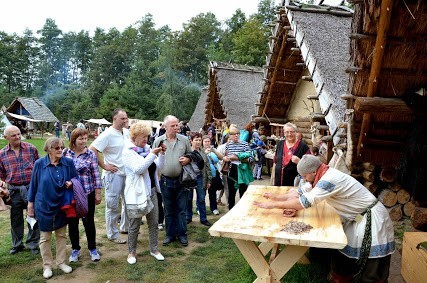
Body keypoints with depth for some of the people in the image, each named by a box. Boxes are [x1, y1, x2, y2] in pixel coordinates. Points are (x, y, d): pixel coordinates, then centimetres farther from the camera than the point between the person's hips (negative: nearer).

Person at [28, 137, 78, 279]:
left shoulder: (68, 163, -8)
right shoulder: (39, 164, -12)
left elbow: (76, 178, 5)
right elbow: (33, 184, -3)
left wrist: (71, 183, -18)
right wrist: (30, 203, 2)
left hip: (62, 205, 2)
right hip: (44, 206, -2)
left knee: (61, 235, 15)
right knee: (45, 237, 10)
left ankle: (61, 262, 31)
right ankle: (47, 265, 27)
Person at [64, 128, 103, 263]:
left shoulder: (90, 154, -7)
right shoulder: (66, 153, -1)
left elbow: (96, 175, -5)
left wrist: (98, 193, -4)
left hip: (87, 194, -2)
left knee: (89, 222, 9)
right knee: (72, 222, 12)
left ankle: (92, 249, 26)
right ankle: (75, 249, 31)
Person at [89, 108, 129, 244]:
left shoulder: (126, 133, 5)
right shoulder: (108, 134, -16)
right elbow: (92, 150, -20)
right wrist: (104, 166, -16)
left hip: (127, 174, 7)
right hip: (113, 175, -7)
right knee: (113, 206, 4)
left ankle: (125, 227, 36)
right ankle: (113, 235, 19)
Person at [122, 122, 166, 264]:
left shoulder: (147, 148, 8)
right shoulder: (128, 152, -11)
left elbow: (158, 167, 8)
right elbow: (138, 169, -24)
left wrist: (162, 154, -8)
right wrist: (152, 154, -25)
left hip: (151, 191, 6)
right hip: (136, 193, -6)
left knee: (154, 222, 13)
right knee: (134, 226, 6)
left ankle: (154, 249, 27)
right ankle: (131, 252, 25)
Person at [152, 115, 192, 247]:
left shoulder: (184, 140, 1)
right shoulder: (158, 141, -1)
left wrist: (188, 159, -9)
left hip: (181, 180, 0)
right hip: (166, 180, 0)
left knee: (181, 209, 8)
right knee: (169, 210, 12)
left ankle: (182, 234, 21)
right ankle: (170, 234, 25)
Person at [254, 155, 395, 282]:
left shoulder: (330, 180, -29)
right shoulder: (324, 176, 0)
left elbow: (305, 201, -31)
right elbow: (301, 192, 7)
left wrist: (273, 205, -27)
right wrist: (277, 197, -5)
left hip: (371, 219, -9)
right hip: (357, 218, 9)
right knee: (343, 254, 11)